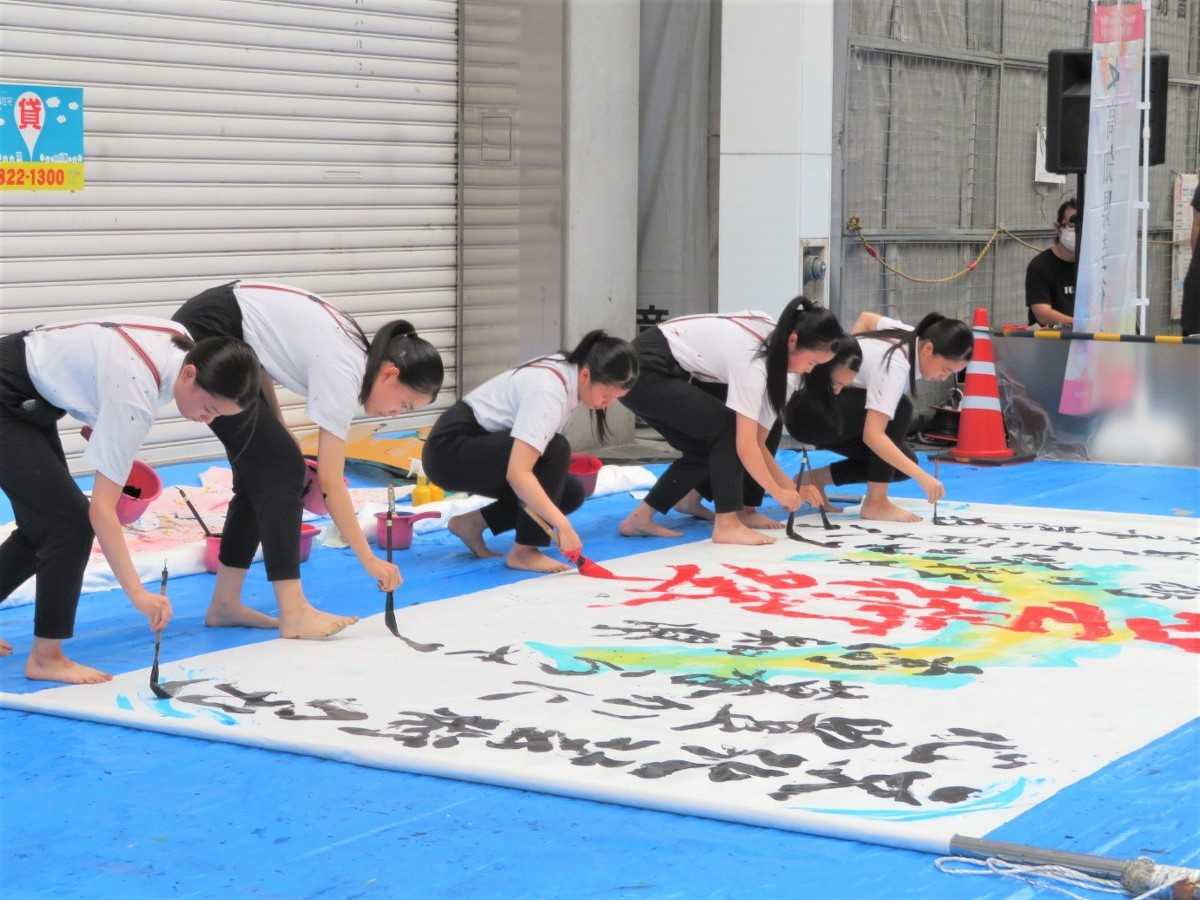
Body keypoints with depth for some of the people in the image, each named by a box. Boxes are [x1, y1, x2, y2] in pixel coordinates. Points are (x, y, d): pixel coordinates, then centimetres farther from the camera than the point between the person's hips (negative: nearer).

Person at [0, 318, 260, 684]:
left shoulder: (186, 347, -10)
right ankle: (45, 656, -1)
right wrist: (137, 592, -37)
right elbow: (101, 510, -33)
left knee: (41, 524, 15)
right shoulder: (134, 396, -34)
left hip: (31, 402, 9)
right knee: (69, 521, -12)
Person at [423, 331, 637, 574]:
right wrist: (564, 526, -38)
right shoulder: (549, 390, -29)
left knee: (571, 493, 0)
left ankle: (472, 523, 8)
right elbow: (517, 473, -38)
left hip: (484, 446, 9)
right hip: (450, 448, -9)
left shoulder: (566, 371, -2)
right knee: (555, 451, -26)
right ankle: (524, 552, -17)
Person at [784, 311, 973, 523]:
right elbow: (873, 436, -40)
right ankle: (875, 502, -19)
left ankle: (815, 479, 7)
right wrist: (922, 477, -42)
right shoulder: (894, 368, -31)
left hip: (835, 410, 9)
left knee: (903, 462, -3)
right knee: (900, 409, -27)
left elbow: (866, 318, 17)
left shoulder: (911, 336, -4)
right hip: (808, 412, -9)